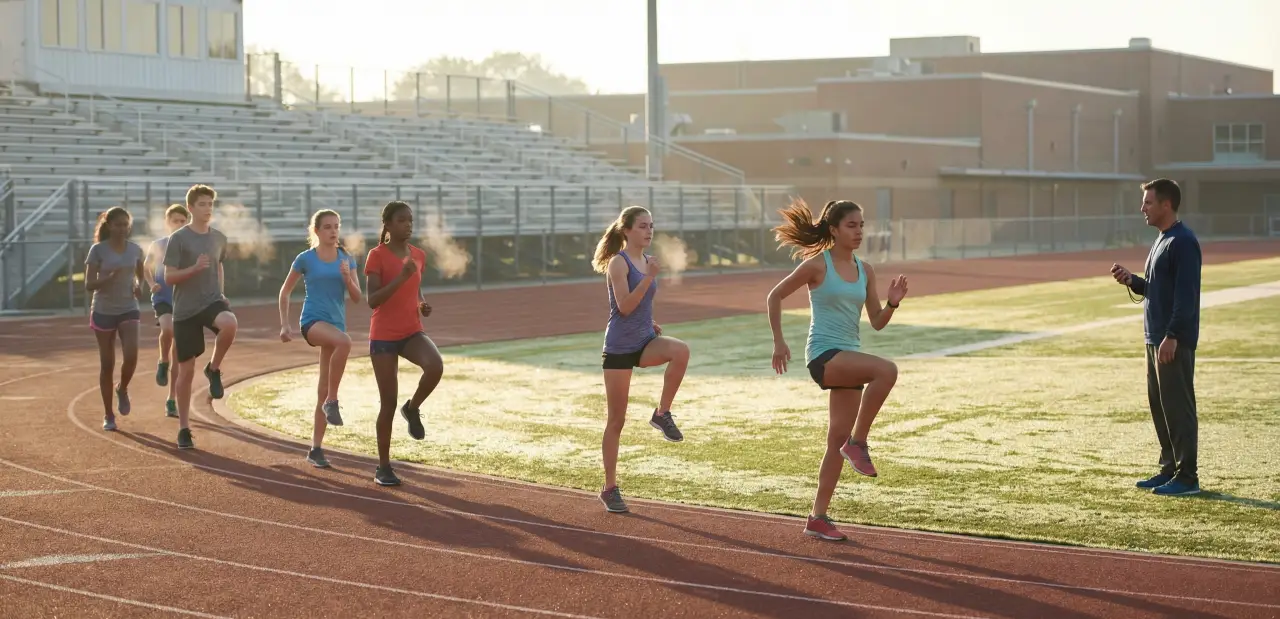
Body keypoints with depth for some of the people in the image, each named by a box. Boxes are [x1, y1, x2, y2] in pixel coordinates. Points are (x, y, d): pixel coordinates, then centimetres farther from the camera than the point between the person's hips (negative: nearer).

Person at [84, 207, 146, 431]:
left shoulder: (135, 249, 3)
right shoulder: (98, 250, -7)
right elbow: (89, 284, -10)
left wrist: (139, 286, -3)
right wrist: (110, 277, -26)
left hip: (128, 310, 2)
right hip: (103, 311, -2)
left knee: (131, 355, -20)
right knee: (107, 364, 4)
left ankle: (123, 389, 12)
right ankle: (108, 415, 16)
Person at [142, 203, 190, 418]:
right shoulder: (157, 245, 1)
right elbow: (146, 268, 16)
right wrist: (152, 284, -3)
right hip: (163, 299, -2)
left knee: (177, 354, 4)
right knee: (168, 329, -35)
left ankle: (172, 400, 13)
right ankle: (162, 363, -6)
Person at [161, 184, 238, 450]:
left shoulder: (219, 238, 8)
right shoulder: (178, 238, -6)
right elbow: (169, 277, -8)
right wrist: (194, 268, -22)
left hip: (212, 301, 2)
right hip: (185, 309, -2)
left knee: (230, 324, -35)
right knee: (186, 370, 0)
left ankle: (214, 369, -7)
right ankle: (184, 429, 14)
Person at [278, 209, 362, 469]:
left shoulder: (346, 260, 8)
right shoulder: (306, 259, 0)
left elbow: (356, 297, 5)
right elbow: (285, 292, 9)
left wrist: (346, 276, -12)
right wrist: (284, 324, 3)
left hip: (336, 323, 4)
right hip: (312, 321, -4)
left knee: (323, 390, 4)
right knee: (344, 341, -37)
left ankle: (316, 449, 12)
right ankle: (332, 401, -25)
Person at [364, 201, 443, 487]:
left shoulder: (418, 255, 8)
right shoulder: (377, 256, -9)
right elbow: (372, 301, -15)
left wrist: (423, 305, 1)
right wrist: (401, 277, -24)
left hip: (413, 333, 4)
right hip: (383, 337, -4)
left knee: (435, 366, -29)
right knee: (389, 402, -3)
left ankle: (413, 408, 1)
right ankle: (383, 466, 12)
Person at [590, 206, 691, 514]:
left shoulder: (646, 261, 11)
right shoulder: (618, 262, -10)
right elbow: (624, 306, -21)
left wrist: (650, 323, 9)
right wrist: (650, 277, -25)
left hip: (645, 341, 6)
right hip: (619, 347, -6)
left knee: (681, 351, -29)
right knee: (616, 421, 1)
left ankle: (662, 414, -10)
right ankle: (610, 488, 12)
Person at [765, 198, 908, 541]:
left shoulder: (864, 271, 10)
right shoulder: (817, 265, -6)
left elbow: (877, 322, 11)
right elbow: (774, 297, 2)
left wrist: (893, 303, -9)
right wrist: (779, 342, -2)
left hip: (850, 356, 7)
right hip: (824, 354, -7)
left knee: (838, 439, 6)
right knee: (886, 370, -31)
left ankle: (818, 518, 14)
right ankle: (858, 443, -17)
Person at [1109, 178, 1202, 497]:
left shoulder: (1183, 242, -14)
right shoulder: (1160, 241, 17)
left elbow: (1186, 294, -20)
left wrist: (1172, 336, -24)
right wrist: (1131, 280, 7)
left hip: (1175, 342, -10)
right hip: (1155, 339, 10)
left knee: (1178, 406, -7)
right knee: (1159, 405, 13)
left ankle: (1187, 476, -3)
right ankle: (1170, 469, 21)